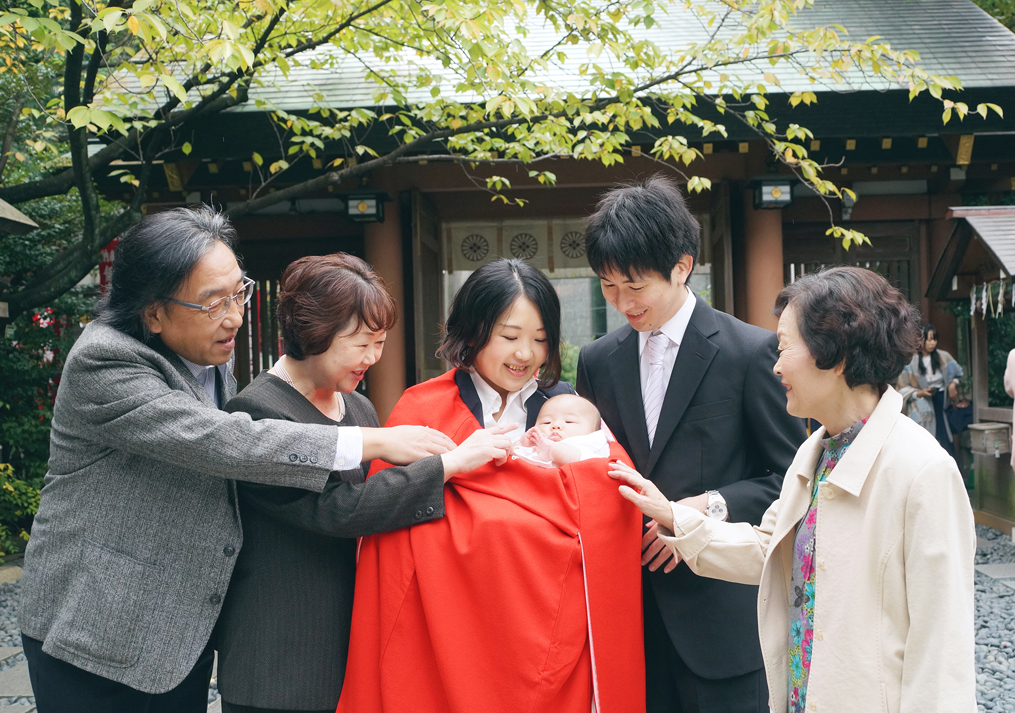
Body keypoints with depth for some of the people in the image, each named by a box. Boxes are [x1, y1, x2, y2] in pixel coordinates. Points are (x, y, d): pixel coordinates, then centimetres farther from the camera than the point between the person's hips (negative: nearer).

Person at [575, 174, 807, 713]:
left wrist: (714, 504, -16)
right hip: (631, 609, 4)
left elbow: (791, 476, -3)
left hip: (720, 611, -4)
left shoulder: (752, 352, -6)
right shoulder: (598, 361, 9)